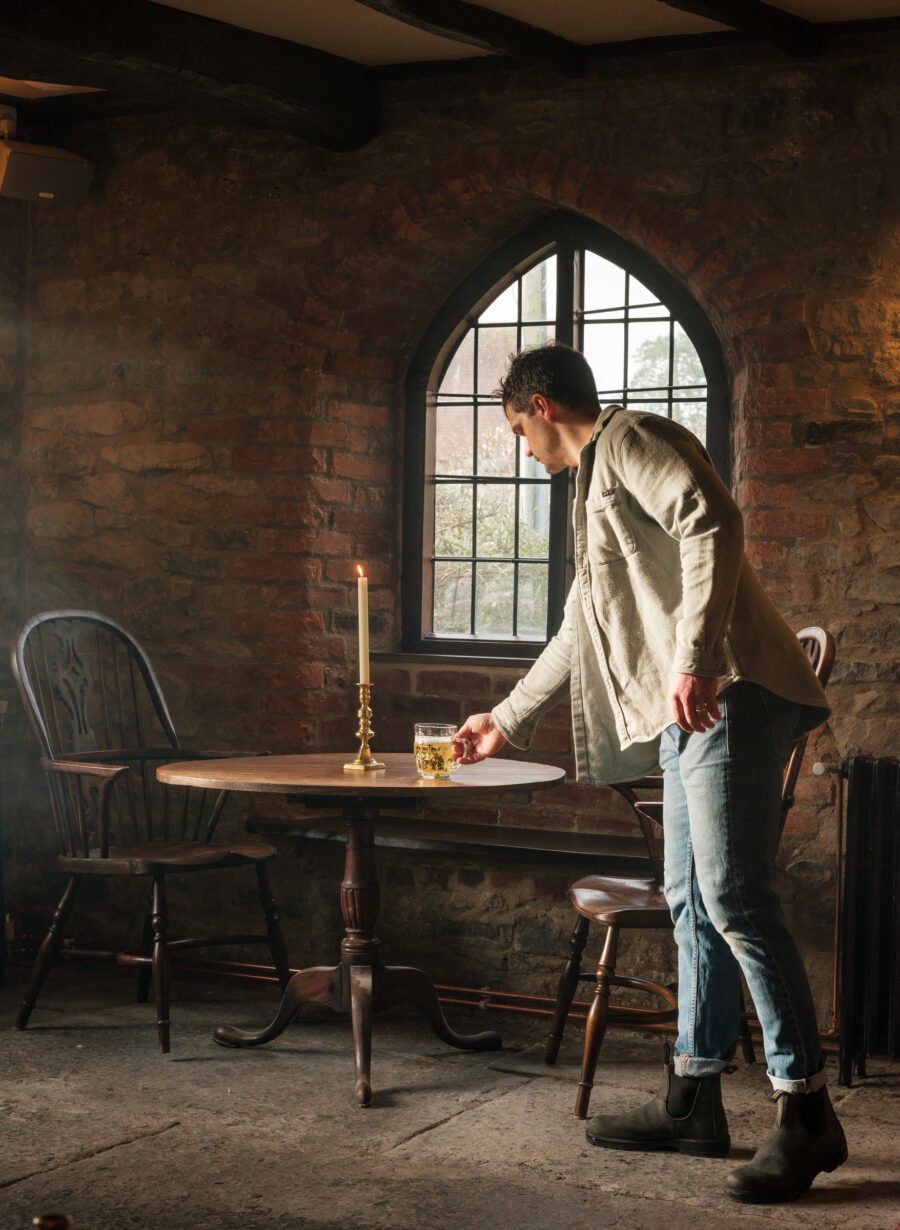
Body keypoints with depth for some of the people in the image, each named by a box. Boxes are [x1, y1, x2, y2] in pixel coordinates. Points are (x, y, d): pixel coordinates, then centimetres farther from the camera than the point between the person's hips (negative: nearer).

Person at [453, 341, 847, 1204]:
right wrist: (507, 720, 47)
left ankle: (806, 1112, -10)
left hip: (726, 698, -10)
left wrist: (694, 657, -27)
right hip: (684, 717, 10)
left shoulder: (630, 439, 1)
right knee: (692, 902, 10)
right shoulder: (597, 487, 30)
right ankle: (692, 1101, 17)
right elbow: (580, 635, 39)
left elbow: (712, 524, -18)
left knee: (734, 898, -14)